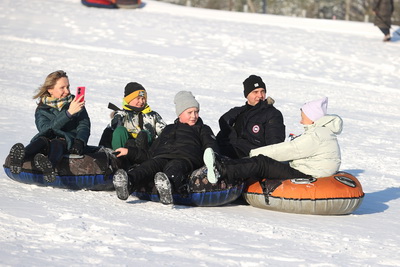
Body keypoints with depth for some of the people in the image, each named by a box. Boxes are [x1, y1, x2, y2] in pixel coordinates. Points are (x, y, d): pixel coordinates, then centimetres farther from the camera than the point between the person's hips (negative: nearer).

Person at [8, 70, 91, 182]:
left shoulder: (74, 103, 13)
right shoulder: (42, 109, 8)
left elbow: (84, 125, 5)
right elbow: (46, 129, -11)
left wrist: (79, 142, -18)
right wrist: (68, 113, -22)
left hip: (69, 140, -1)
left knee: (56, 143, -36)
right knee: (41, 141, -35)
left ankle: (50, 166, -73)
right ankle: (20, 157, -69)